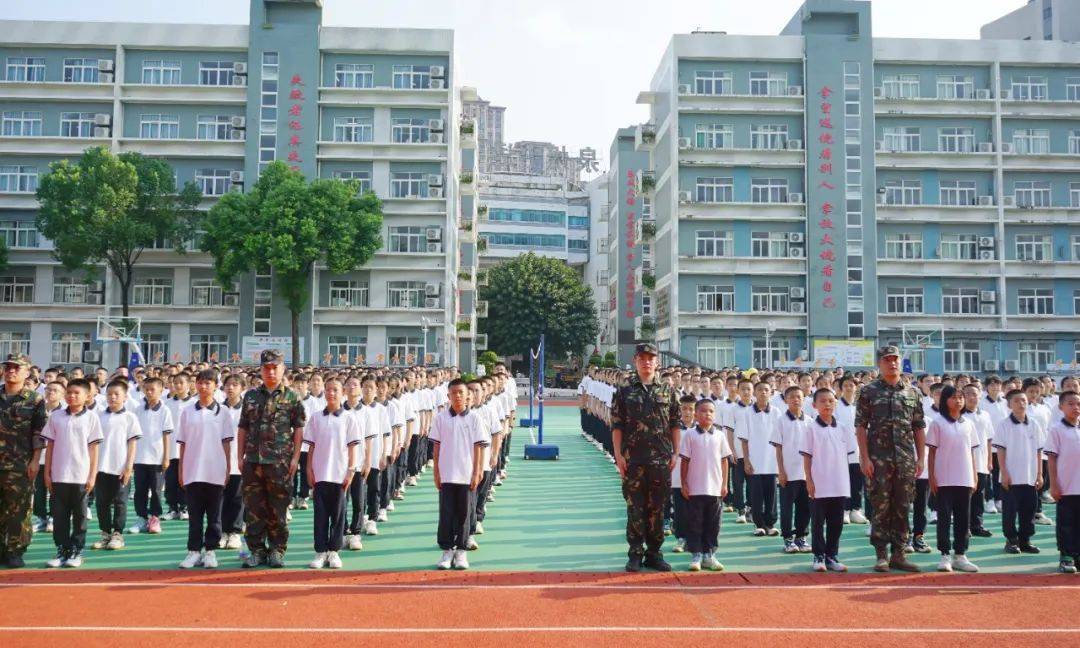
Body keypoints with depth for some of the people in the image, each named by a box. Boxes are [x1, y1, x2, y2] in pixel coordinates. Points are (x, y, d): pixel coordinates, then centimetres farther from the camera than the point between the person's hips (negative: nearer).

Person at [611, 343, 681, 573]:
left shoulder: (667, 392, 7)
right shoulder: (625, 392, 2)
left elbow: (675, 425, 9)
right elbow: (616, 426, 1)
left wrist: (674, 454, 4)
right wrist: (618, 455, -6)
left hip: (661, 460, 2)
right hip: (633, 460, -1)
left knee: (657, 509, 8)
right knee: (635, 509, 4)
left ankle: (654, 553, 19)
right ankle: (635, 554, 13)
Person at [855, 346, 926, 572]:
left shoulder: (912, 393, 10)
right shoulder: (869, 392, 1)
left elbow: (919, 428, 12)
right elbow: (861, 427, -3)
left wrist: (920, 458, 5)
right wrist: (865, 458, -10)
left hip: (906, 460, 3)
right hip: (879, 459, -3)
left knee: (902, 509, 7)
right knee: (881, 508, 0)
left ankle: (898, 555, 15)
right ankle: (881, 555, 9)